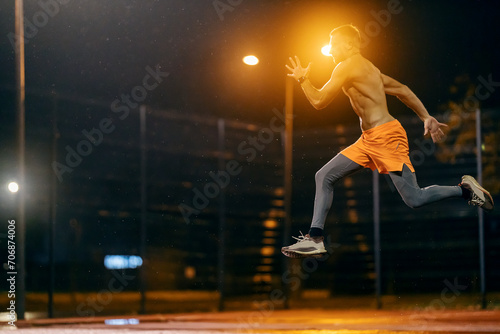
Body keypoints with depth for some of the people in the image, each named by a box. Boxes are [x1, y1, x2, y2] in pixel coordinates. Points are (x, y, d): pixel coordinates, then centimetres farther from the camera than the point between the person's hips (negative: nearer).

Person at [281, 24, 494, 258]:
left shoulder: (347, 67, -10)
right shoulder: (366, 68, 19)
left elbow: (319, 101, -10)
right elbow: (401, 90, 20)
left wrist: (302, 79, 7)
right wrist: (426, 117, 19)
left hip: (386, 136, -11)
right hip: (369, 140, 11)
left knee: (414, 200, -11)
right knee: (324, 177, 3)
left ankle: (465, 189, 8)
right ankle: (315, 239, 0)